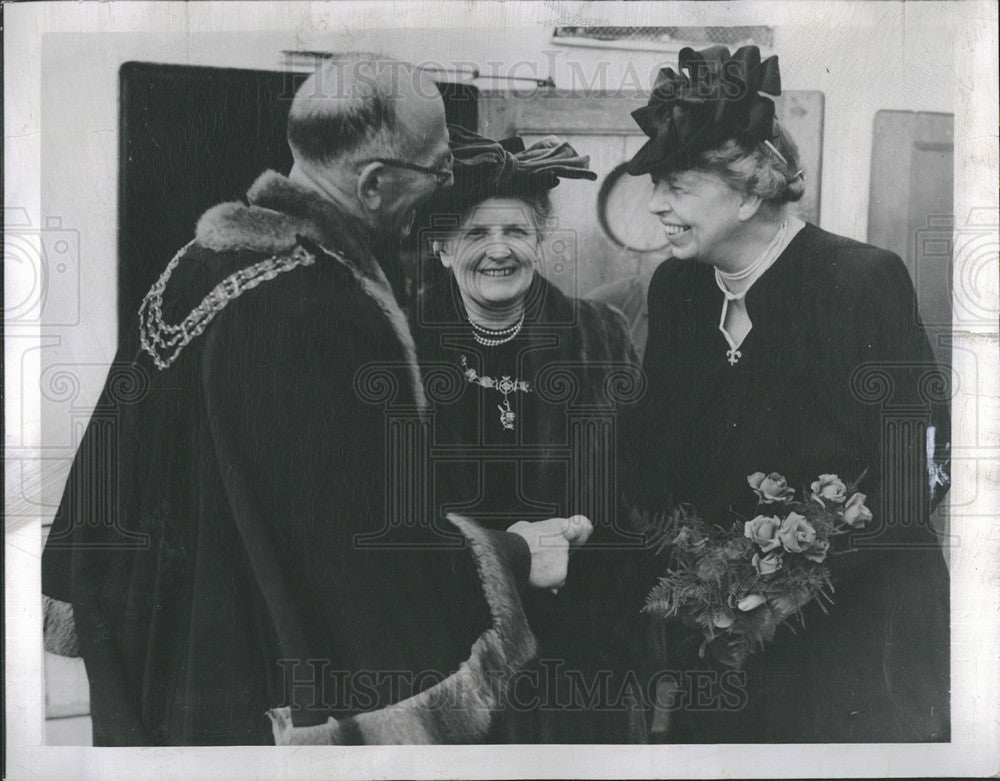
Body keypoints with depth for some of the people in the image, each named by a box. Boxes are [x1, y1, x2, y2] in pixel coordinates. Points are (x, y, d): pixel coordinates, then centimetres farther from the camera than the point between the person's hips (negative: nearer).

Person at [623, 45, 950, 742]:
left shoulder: (863, 281, -15)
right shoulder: (674, 288, 0)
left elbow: (921, 468, -14)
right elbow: (655, 453, 6)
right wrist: (679, 567, -8)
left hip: (856, 632, -4)